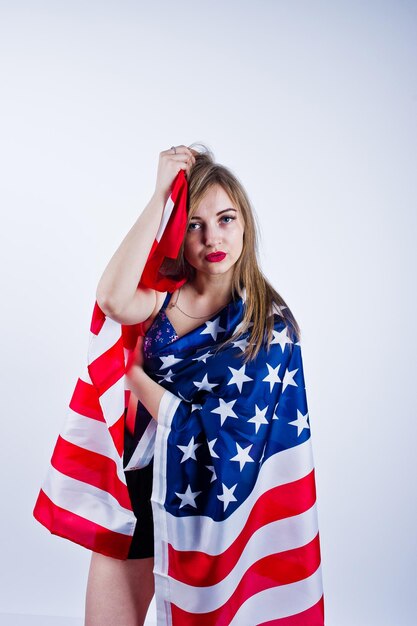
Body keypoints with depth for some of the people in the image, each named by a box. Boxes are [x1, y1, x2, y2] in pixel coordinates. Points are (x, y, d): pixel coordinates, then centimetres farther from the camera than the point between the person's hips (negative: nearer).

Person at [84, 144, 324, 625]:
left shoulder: (272, 322, -13)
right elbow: (113, 301, -30)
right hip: (139, 476, 3)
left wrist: (133, 370, -10)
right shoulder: (165, 291, -5)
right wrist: (160, 194, -25)